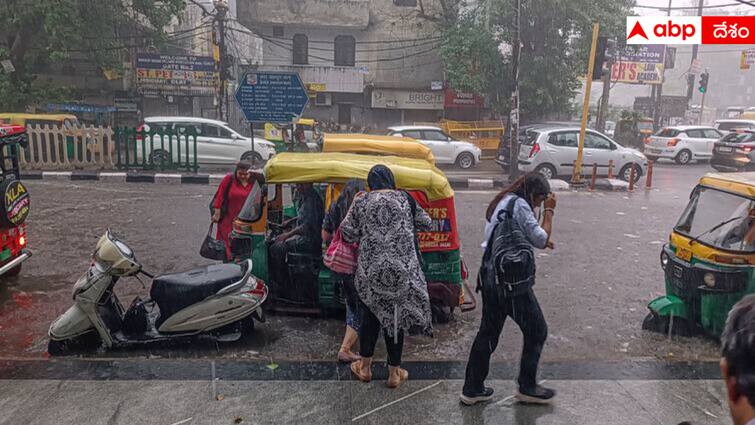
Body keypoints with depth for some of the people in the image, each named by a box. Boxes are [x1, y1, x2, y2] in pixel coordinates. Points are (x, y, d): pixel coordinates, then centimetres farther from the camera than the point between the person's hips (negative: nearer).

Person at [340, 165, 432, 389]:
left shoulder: (361, 202, 0)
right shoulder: (405, 198, 0)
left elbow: (347, 232, -1)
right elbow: (425, 223, 9)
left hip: (370, 271, 1)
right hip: (401, 270, -1)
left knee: (370, 314, 17)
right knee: (396, 316, 10)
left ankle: (365, 367, 29)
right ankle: (394, 373, 21)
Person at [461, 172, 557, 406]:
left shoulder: (501, 201, 16)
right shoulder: (519, 205, -13)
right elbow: (541, 240, -13)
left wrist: (542, 241, 12)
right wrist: (549, 211, -2)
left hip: (491, 277, 9)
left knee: (488, 331, 15)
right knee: (537, 330, 10)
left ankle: (472, 388, 21)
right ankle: (527, 387, 21)